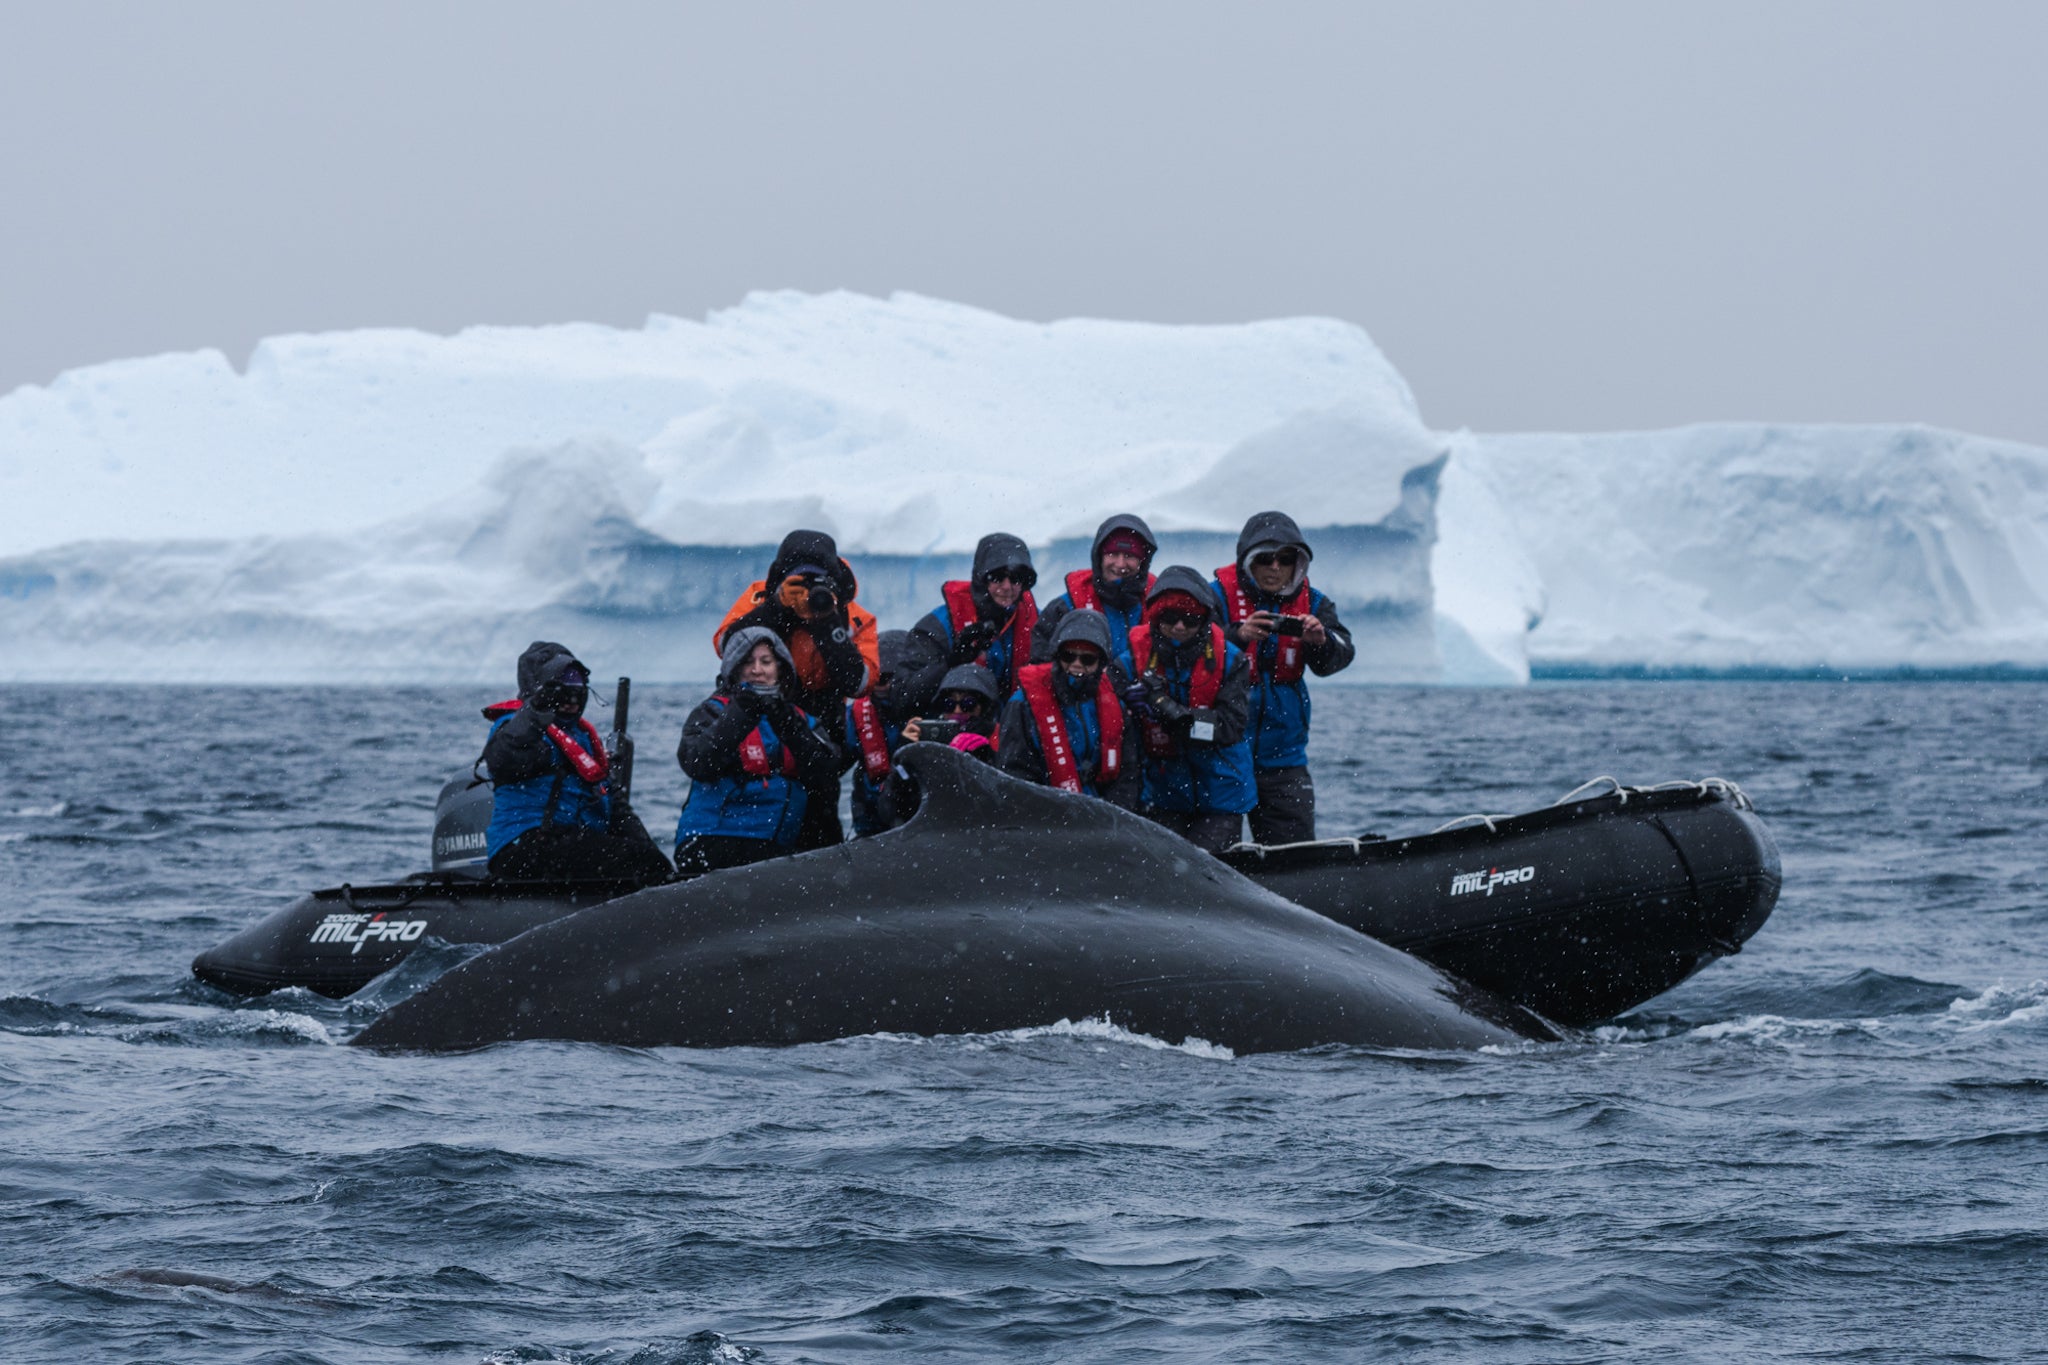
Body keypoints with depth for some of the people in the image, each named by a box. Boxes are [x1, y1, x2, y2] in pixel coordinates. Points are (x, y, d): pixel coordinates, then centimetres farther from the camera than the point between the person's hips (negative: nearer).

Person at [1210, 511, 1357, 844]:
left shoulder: (1310, 603, 6)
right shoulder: (1219, 595, -5)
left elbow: (1341, 654, -7)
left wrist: (1321, 641, -29)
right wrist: (1237, 636, -35)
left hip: (1282, 756, 4)